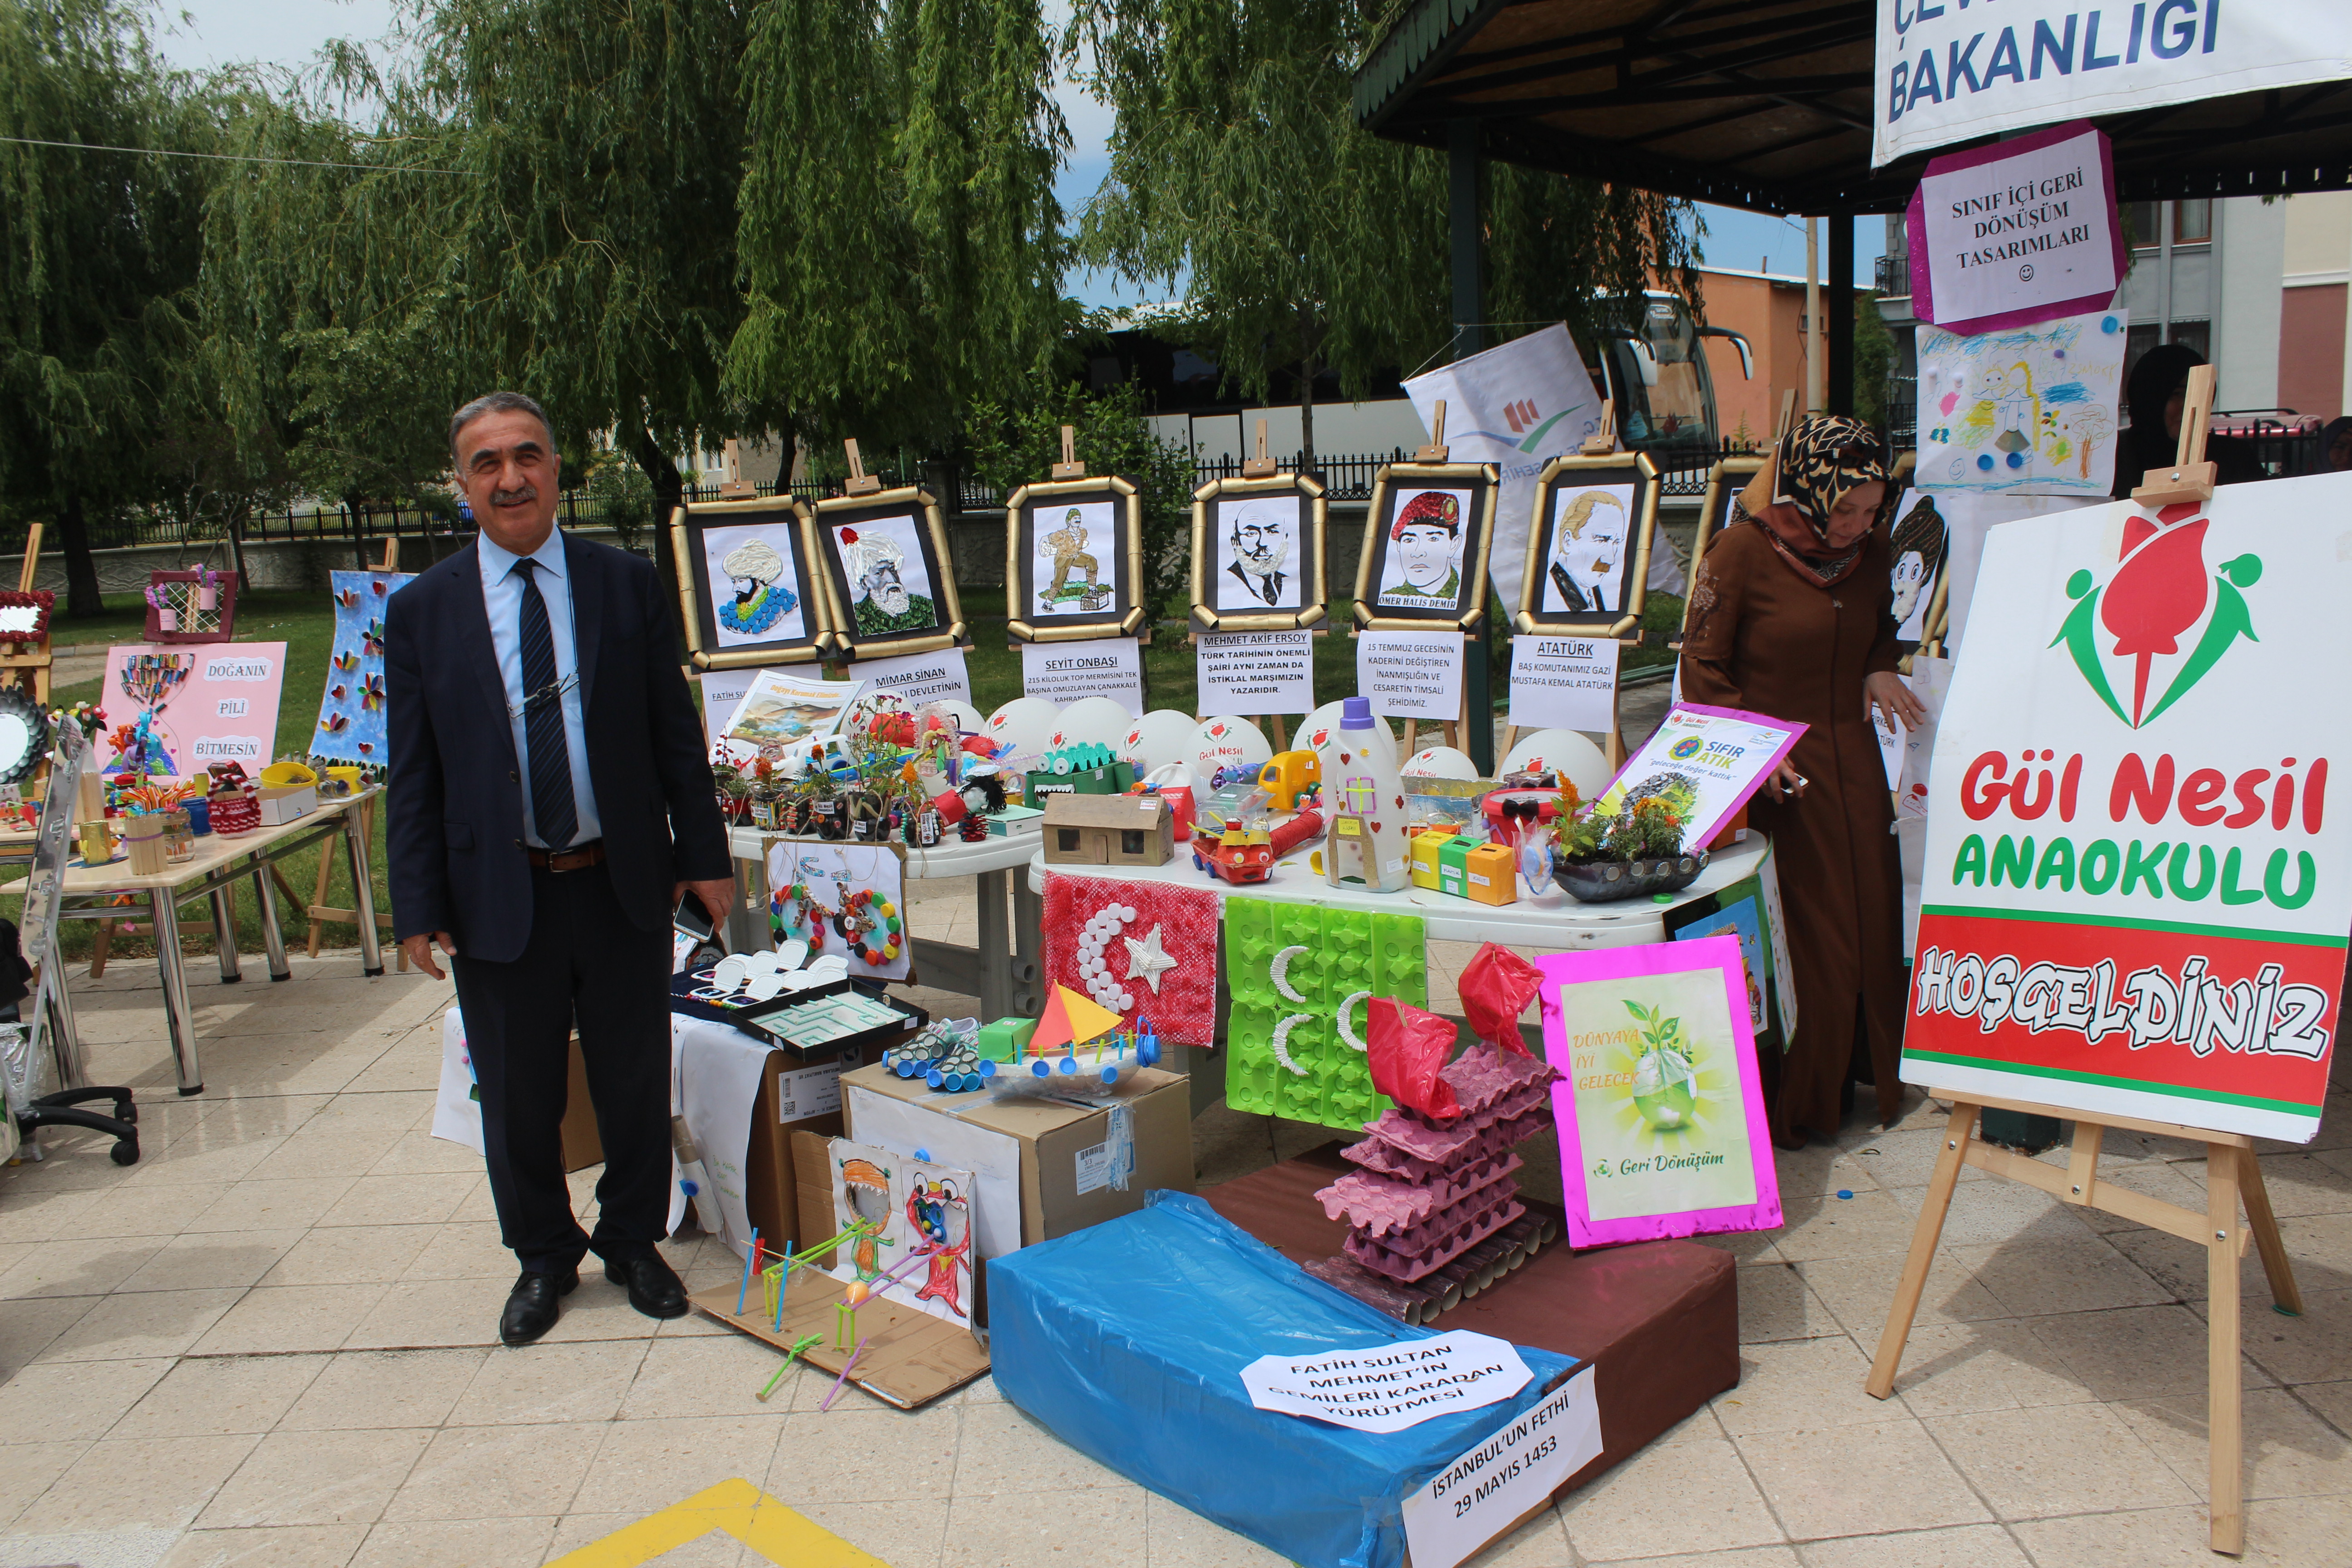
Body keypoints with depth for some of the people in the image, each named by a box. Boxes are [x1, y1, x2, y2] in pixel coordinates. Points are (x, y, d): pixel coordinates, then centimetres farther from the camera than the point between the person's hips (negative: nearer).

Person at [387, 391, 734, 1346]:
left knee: (636, 1083, 12)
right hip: (498, 897, 0)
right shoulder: (422, 610, 1)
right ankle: (543, 1258, 34)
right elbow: (413, 774, 1)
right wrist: (418, 908, -2)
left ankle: (633, 1242, 34)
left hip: (622, 884, 0)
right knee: (517, 1097, 12)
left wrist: (704, 854, 2)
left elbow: (676, 735, 4)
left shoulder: (627, 585, 1)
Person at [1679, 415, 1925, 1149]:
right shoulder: (1742, 549, -14)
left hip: (1853, 760, 6)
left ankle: (1867, 1077, 27)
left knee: (1870, 921, 10)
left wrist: (1879, 670, 0)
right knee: (1796, 933, -3)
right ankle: (1792, 1106, 11)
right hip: (1775, 771, -6)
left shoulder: (1870, 550, 3)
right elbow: (1703, 664, -9)